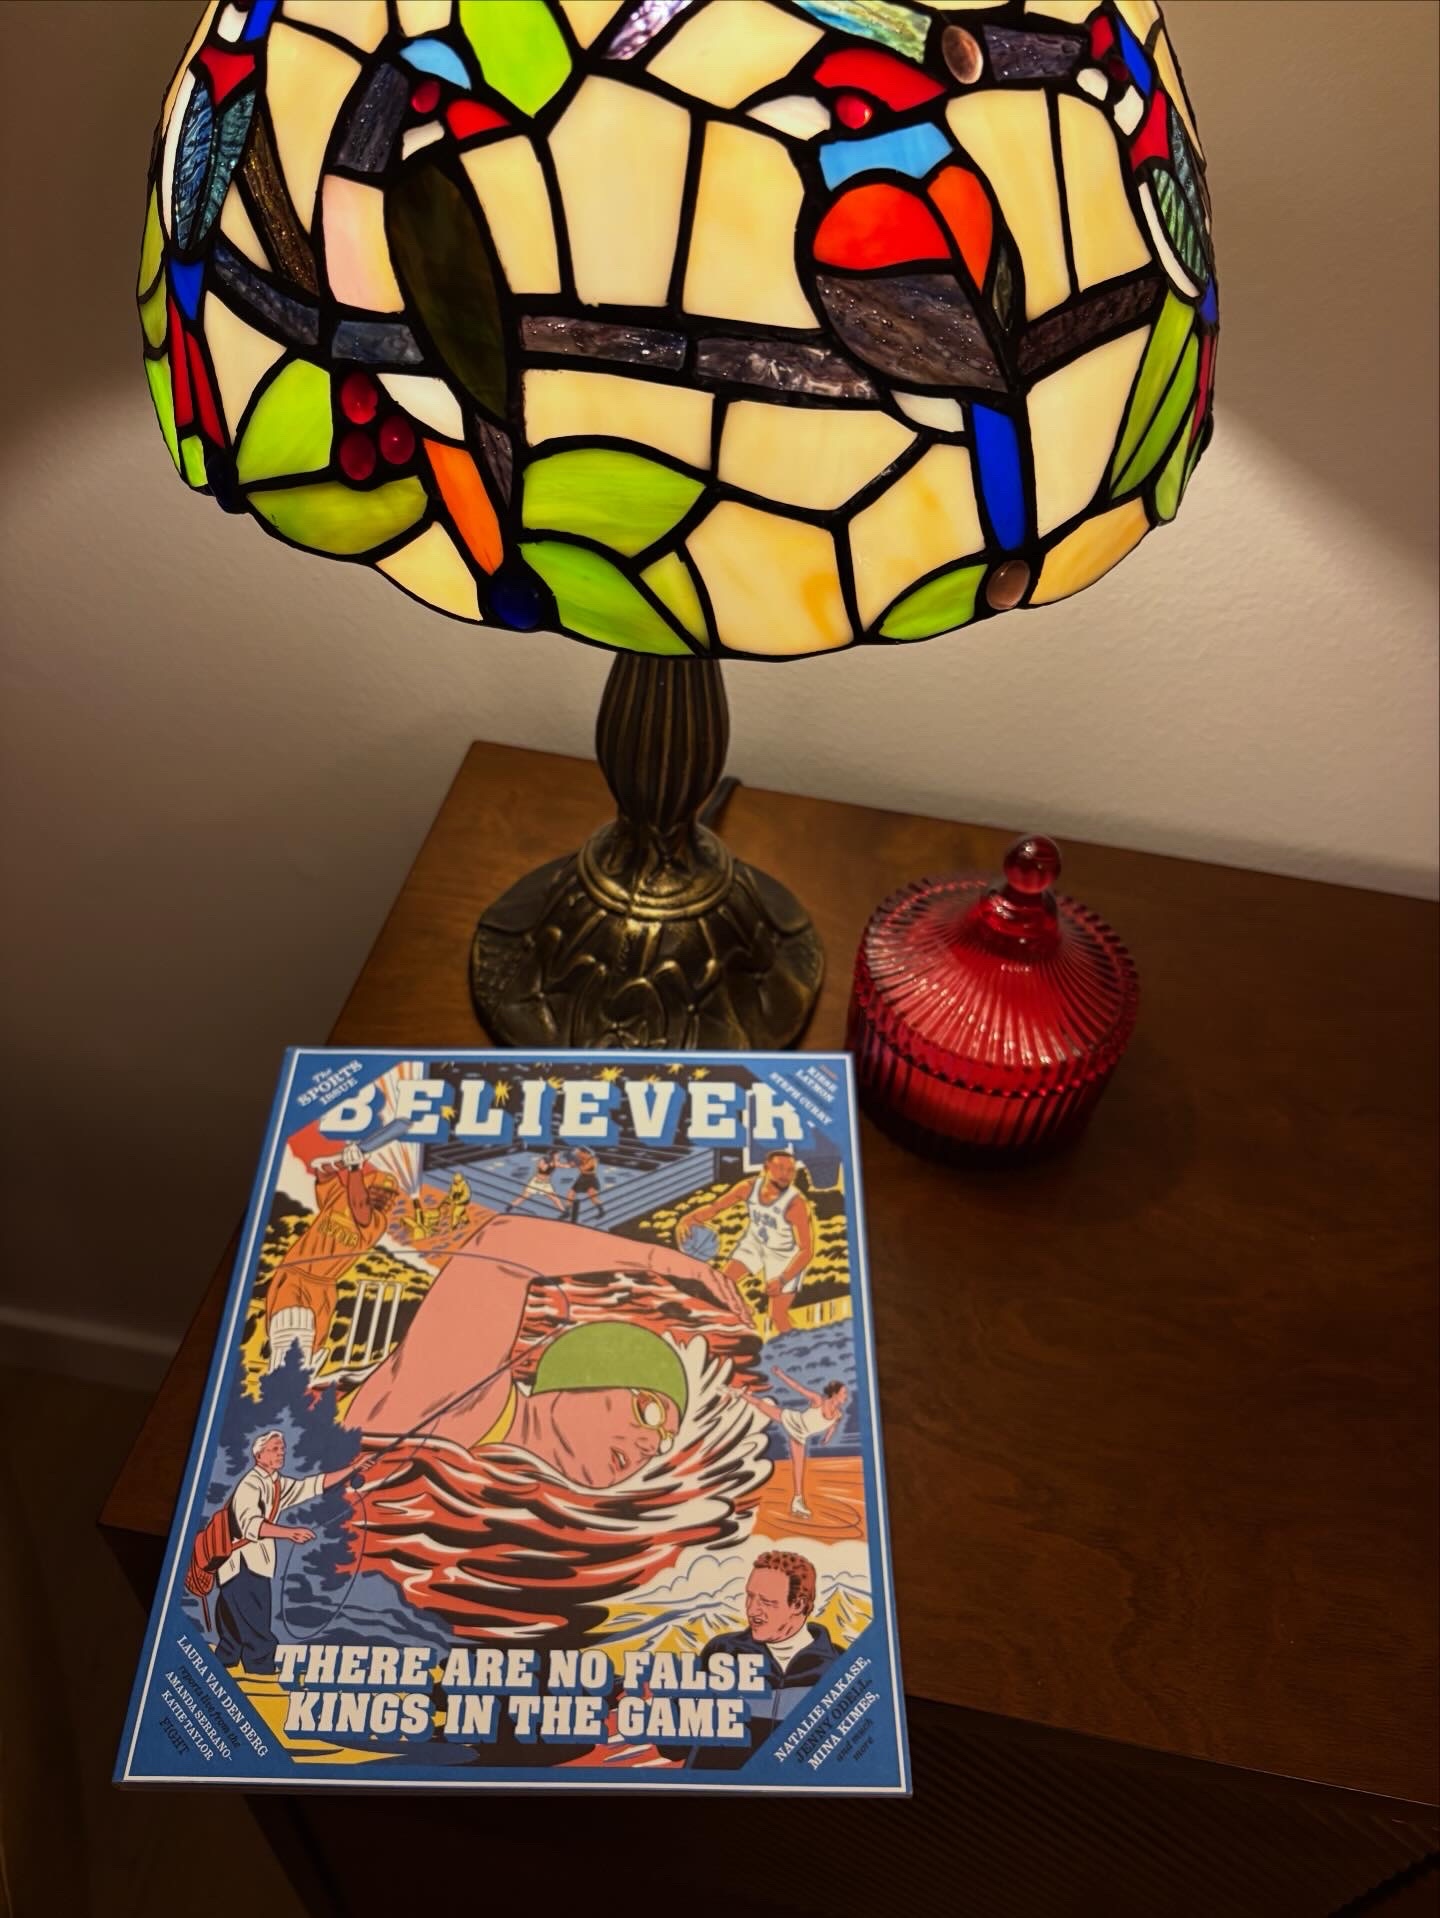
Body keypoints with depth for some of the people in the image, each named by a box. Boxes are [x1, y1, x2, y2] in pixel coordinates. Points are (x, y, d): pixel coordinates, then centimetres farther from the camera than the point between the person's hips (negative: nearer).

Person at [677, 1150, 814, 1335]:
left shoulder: (796, 1203, -37)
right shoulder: (749, 1188, -22)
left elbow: (807, 1250, -33)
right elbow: (715, 1206, -10)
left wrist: (783, 1279, -44)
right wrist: (689, 1219, -29)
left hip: (785, 1255, -5)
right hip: (754, 1241, 5)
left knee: (778, 1316, -3)